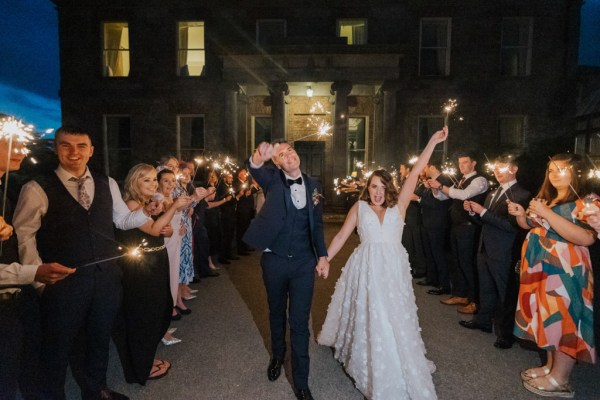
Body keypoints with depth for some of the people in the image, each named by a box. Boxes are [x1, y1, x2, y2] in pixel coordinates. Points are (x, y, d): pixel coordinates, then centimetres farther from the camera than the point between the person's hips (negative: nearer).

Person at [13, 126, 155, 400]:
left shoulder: (107, 184, 5)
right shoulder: (37, 189, -9)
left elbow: (123, 220, 11)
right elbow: (23, 235, -8)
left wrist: (146, 212, -8)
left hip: (107, 276, 5)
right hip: (63, 281, -4)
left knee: (100, 337, 23)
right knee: (57, 346, 14)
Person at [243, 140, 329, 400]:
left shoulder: (313, 185, 2)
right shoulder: (273, 179, -7)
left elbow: (317, 223, 7)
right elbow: (254, 169, -30)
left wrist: (323, 256, -3)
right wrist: (260, 156, -54)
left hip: (304, 262, 1)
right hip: (274, 261, 0)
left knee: (300, 321, 5)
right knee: (277, 313, 20)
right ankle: (277, 356, 47)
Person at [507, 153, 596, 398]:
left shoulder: (586, 202, -11)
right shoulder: (547, 198, 13)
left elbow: (586, 238, -26)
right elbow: (532, 227, 23)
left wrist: (546, 213, -27)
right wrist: (521, 215, 0)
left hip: (565, 271, -8)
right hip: (542, 268, 8)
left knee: (564, 318, -1)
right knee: (548, 317, 13)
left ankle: (559, 380, 10)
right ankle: (551, 366, 26)